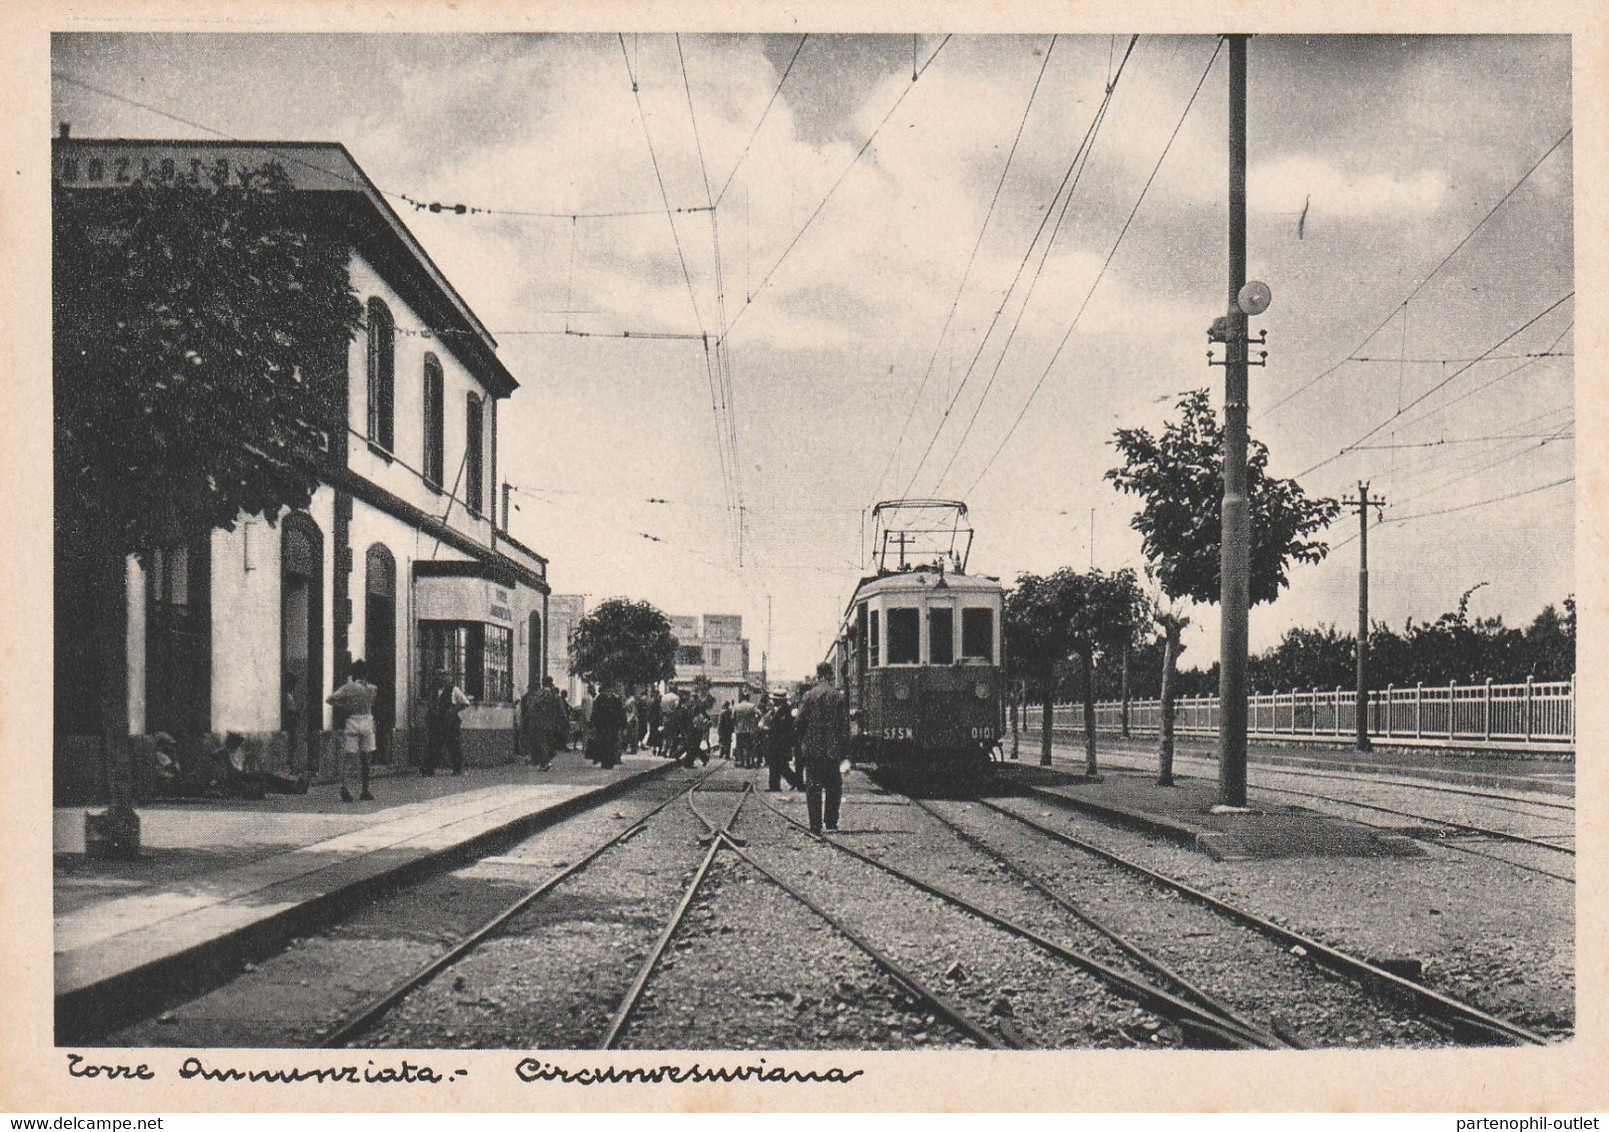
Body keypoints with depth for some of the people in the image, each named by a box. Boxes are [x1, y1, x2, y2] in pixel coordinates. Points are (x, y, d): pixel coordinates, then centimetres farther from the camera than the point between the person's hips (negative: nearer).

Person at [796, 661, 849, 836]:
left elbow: (800, 722, -3)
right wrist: (844, 748, 2)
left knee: (813, 788, 4)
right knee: (833, 787, 11)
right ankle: (831, 823, 8)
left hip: (812, 749, 0)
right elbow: (845, 725, -3)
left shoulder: (808, 696, -2)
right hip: (833, 749, 0)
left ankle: (815, 827, 2)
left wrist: (801, 746, 9)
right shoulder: (839, 697, -2)